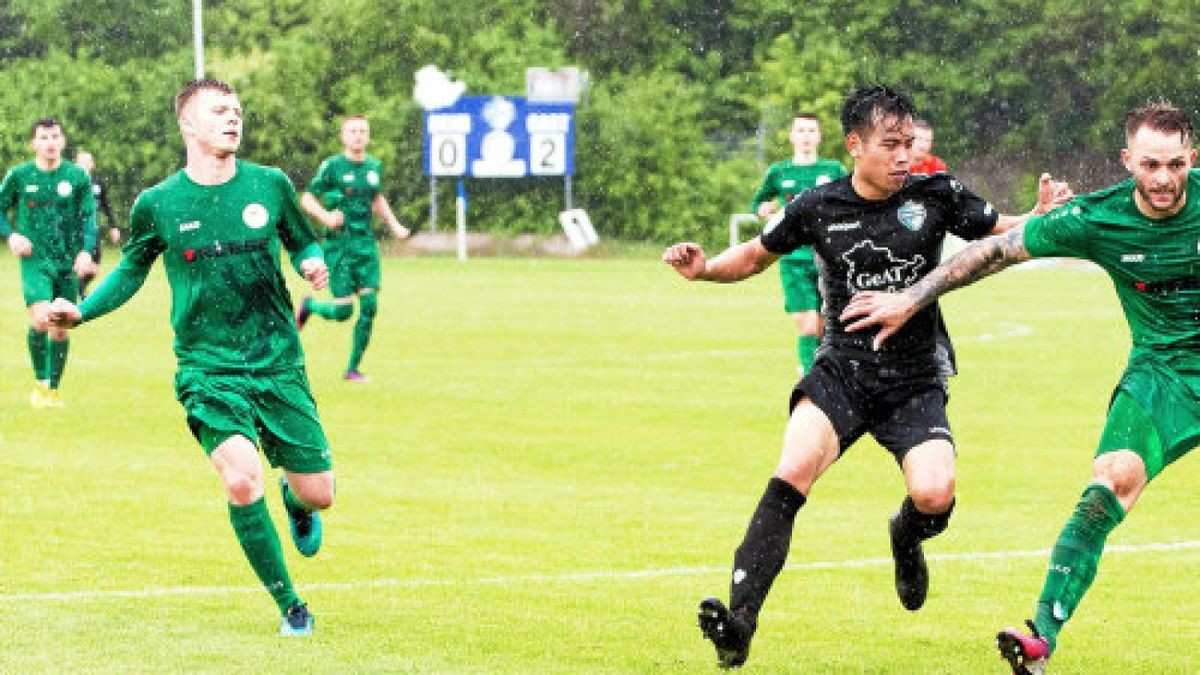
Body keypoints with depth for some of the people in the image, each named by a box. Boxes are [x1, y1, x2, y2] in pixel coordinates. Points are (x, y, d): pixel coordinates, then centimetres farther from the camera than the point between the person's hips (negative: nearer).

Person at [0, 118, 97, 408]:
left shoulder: (77, 177, 2)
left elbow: (89, 218, 2)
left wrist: (86, 251, -12)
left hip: (68, 263, 2)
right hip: (35, 261, -1)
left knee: (60, 329, 4)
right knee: (41, 319, -20)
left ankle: (53, 390, 18)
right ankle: (39, 381, 0)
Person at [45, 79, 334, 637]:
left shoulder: (270, 185, 0)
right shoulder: (157, 204, -3)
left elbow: (304, 243, 15)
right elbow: (132, 269, 14)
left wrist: (314, 265, -8)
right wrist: (79, 312, 0)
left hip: (279, 364, 2)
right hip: (208, 370, -2)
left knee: (318, 493, 1)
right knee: (242, 481, -25)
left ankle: (296, 504, 43)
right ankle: (290, 607, -6)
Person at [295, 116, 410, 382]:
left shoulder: (374, 167, 10)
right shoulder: (332, 166, -7)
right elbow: (307, 198, -3)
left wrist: (394, 225, 16)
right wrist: (325, 216, -21)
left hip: (366, 243, 5)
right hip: (339, 244, -5)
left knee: (369, 307, -5)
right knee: (343, 311, -9)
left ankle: (353, 368, 7)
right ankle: (309, 305, 25)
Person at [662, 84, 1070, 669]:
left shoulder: (935, 196, -3)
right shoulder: (818, 208, -2)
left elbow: (1002, 233, 7)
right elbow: (756, 255, 14)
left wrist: (1044, 215, -15)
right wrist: (705, 268, -6)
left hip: (915, 385, 0)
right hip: (840, 372, 0)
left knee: (935, 494, -23)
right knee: (793, 473, -26)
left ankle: (906, 538, 18)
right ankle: (740, 618, -31)